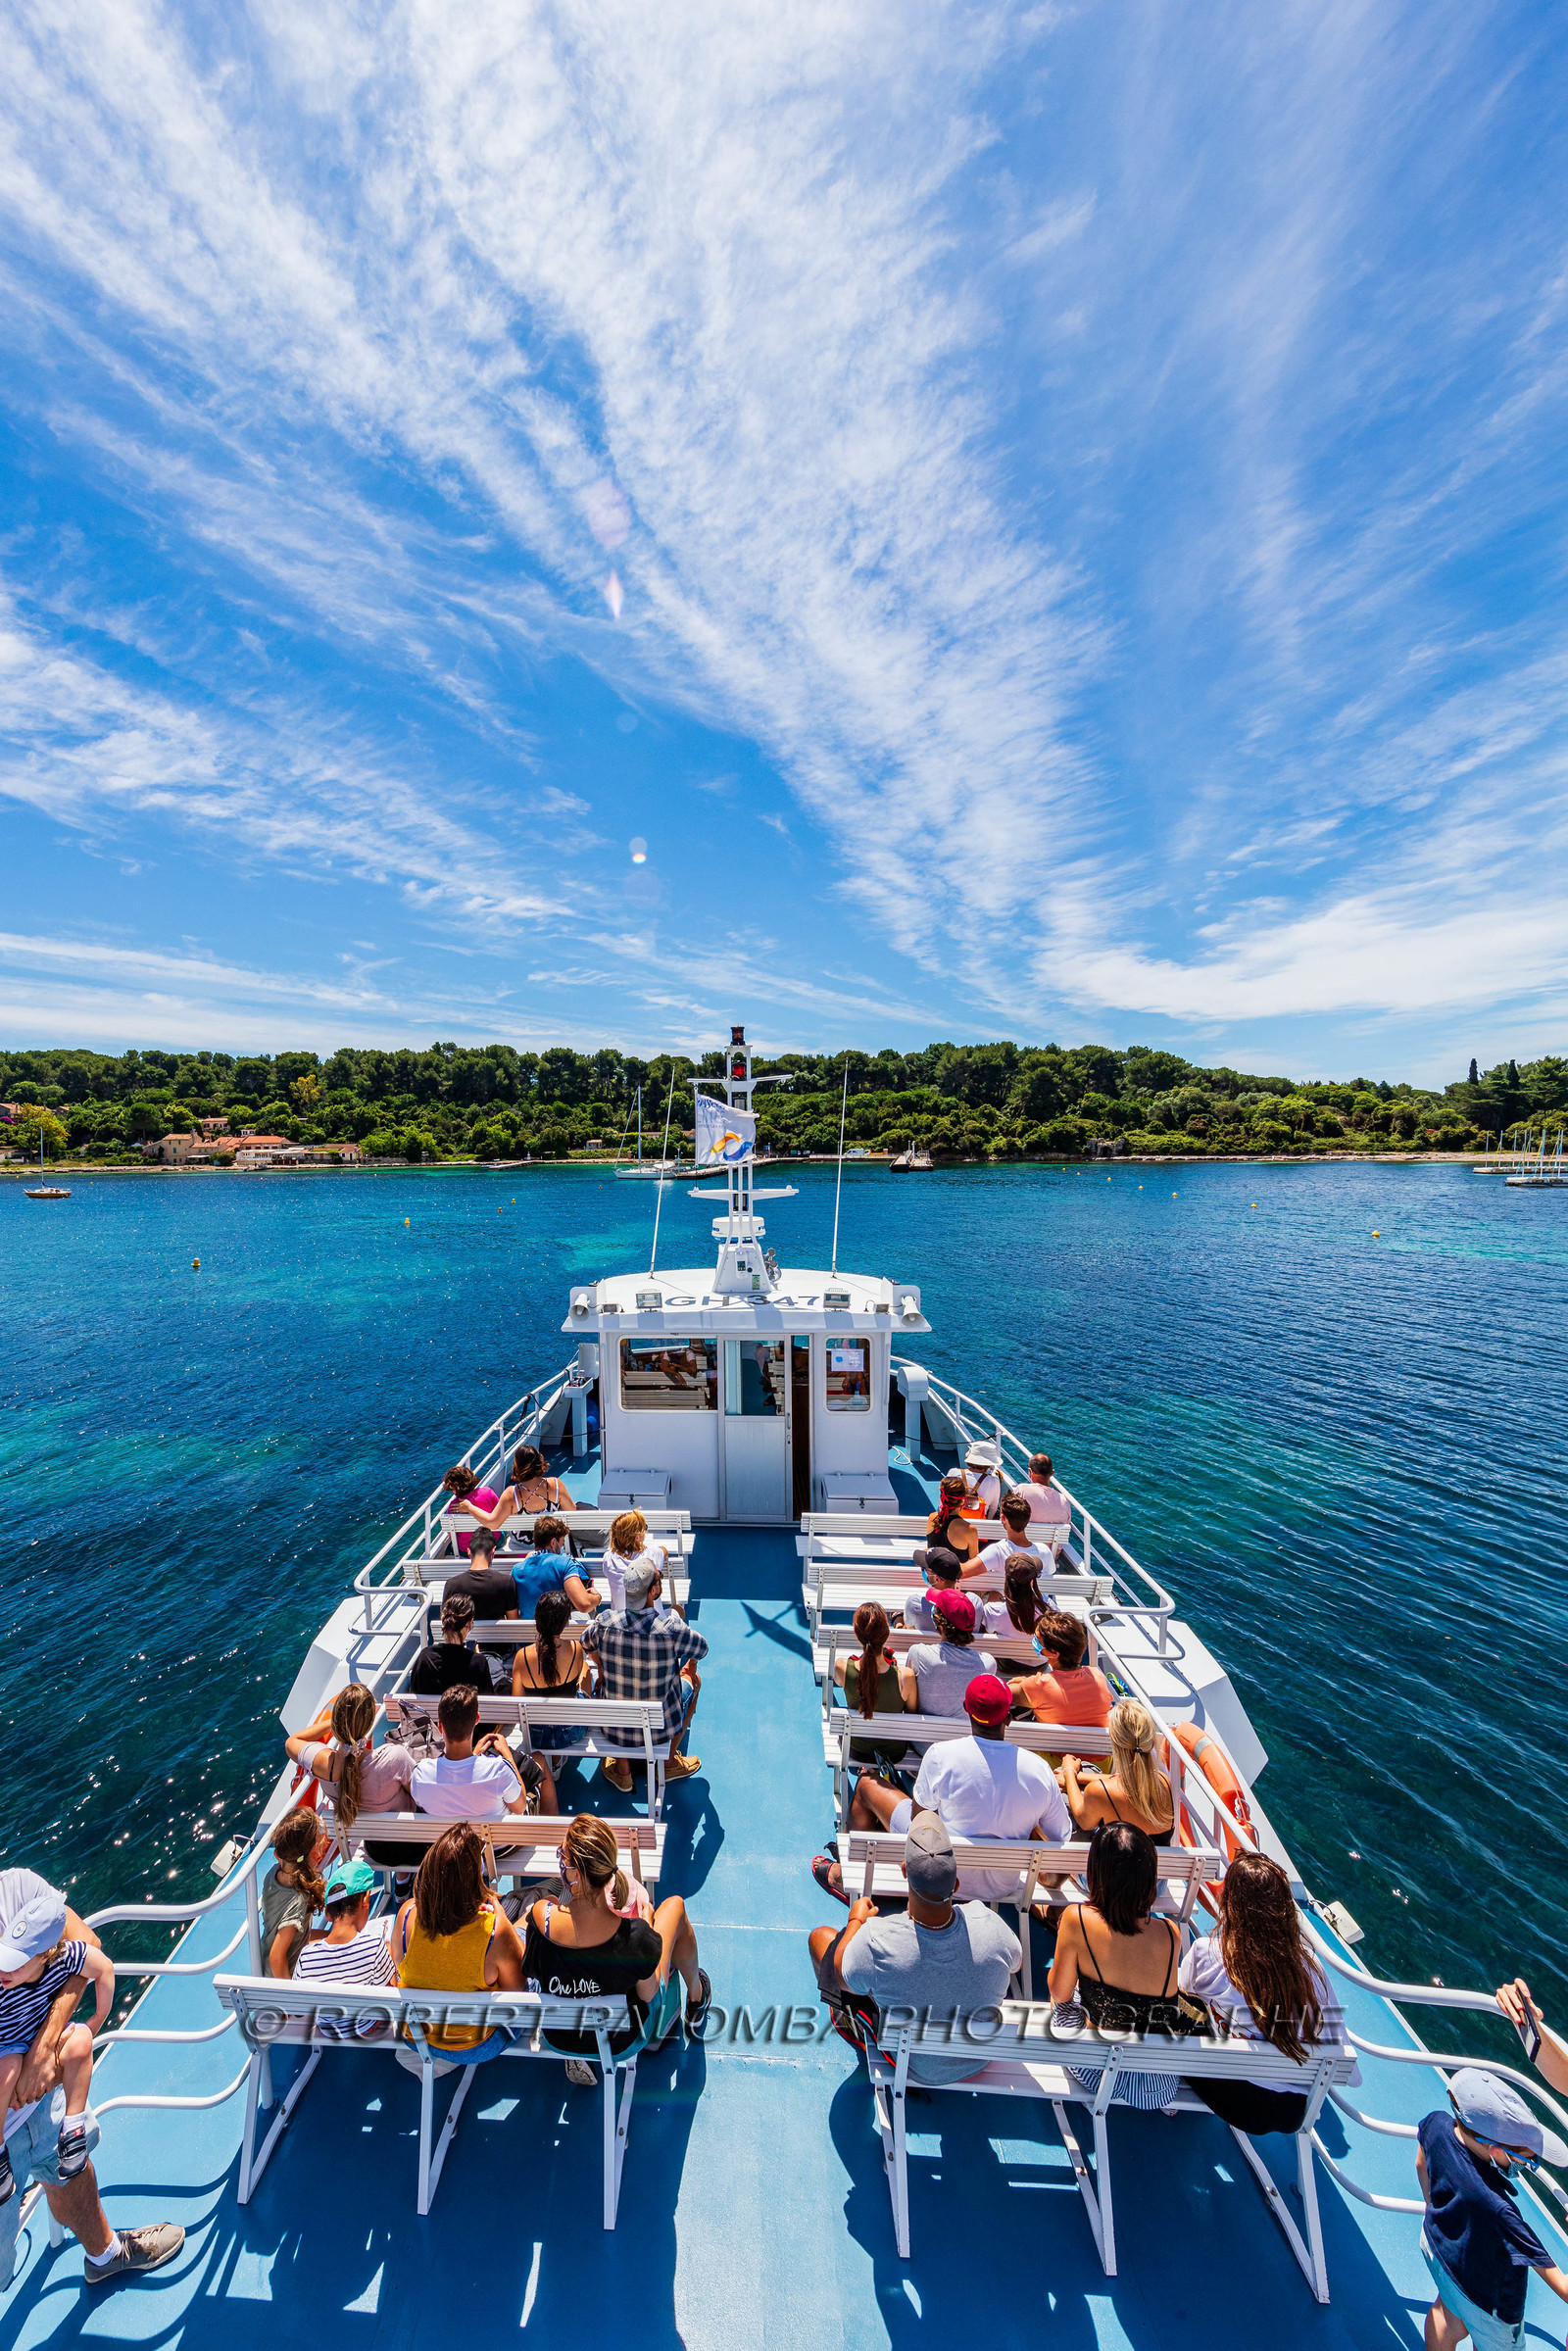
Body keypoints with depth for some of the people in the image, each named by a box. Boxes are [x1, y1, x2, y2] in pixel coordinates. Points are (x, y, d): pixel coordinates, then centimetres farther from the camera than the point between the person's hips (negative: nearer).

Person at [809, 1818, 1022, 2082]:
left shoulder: (877, 1941, -40)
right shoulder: (987, 1924, -35)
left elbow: (844, 1978, -17)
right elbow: (1016, 1963, -10)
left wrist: (856, 1920, 1)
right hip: (979, 2061, 2)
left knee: (820, 1936, 11)